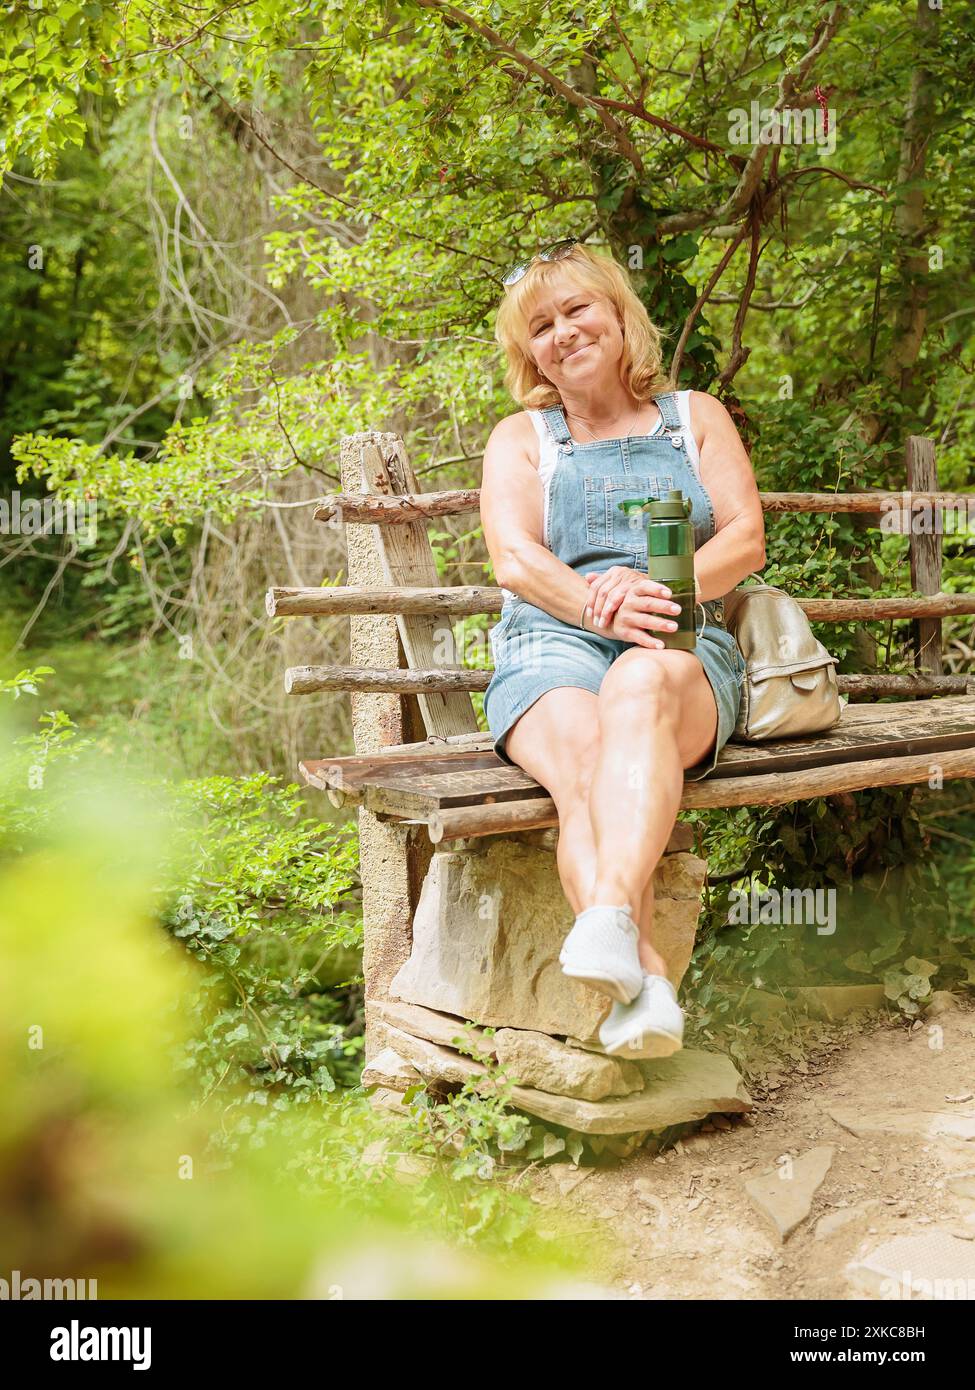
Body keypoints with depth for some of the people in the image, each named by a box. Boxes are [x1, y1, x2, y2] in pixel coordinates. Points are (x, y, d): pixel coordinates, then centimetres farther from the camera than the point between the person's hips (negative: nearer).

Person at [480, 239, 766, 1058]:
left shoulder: (696, 417, 23)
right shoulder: (521, 438, 22)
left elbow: (746, 539, 8)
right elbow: (516, 560, 4)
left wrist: (660, 588, -13)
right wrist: (598, 604, -17)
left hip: (679, 647, 0)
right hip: (552, 648, 0)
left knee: (641, 686, -39)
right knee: (583, 759, -35)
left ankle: (611, 913, -58)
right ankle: (645, 983, -52)